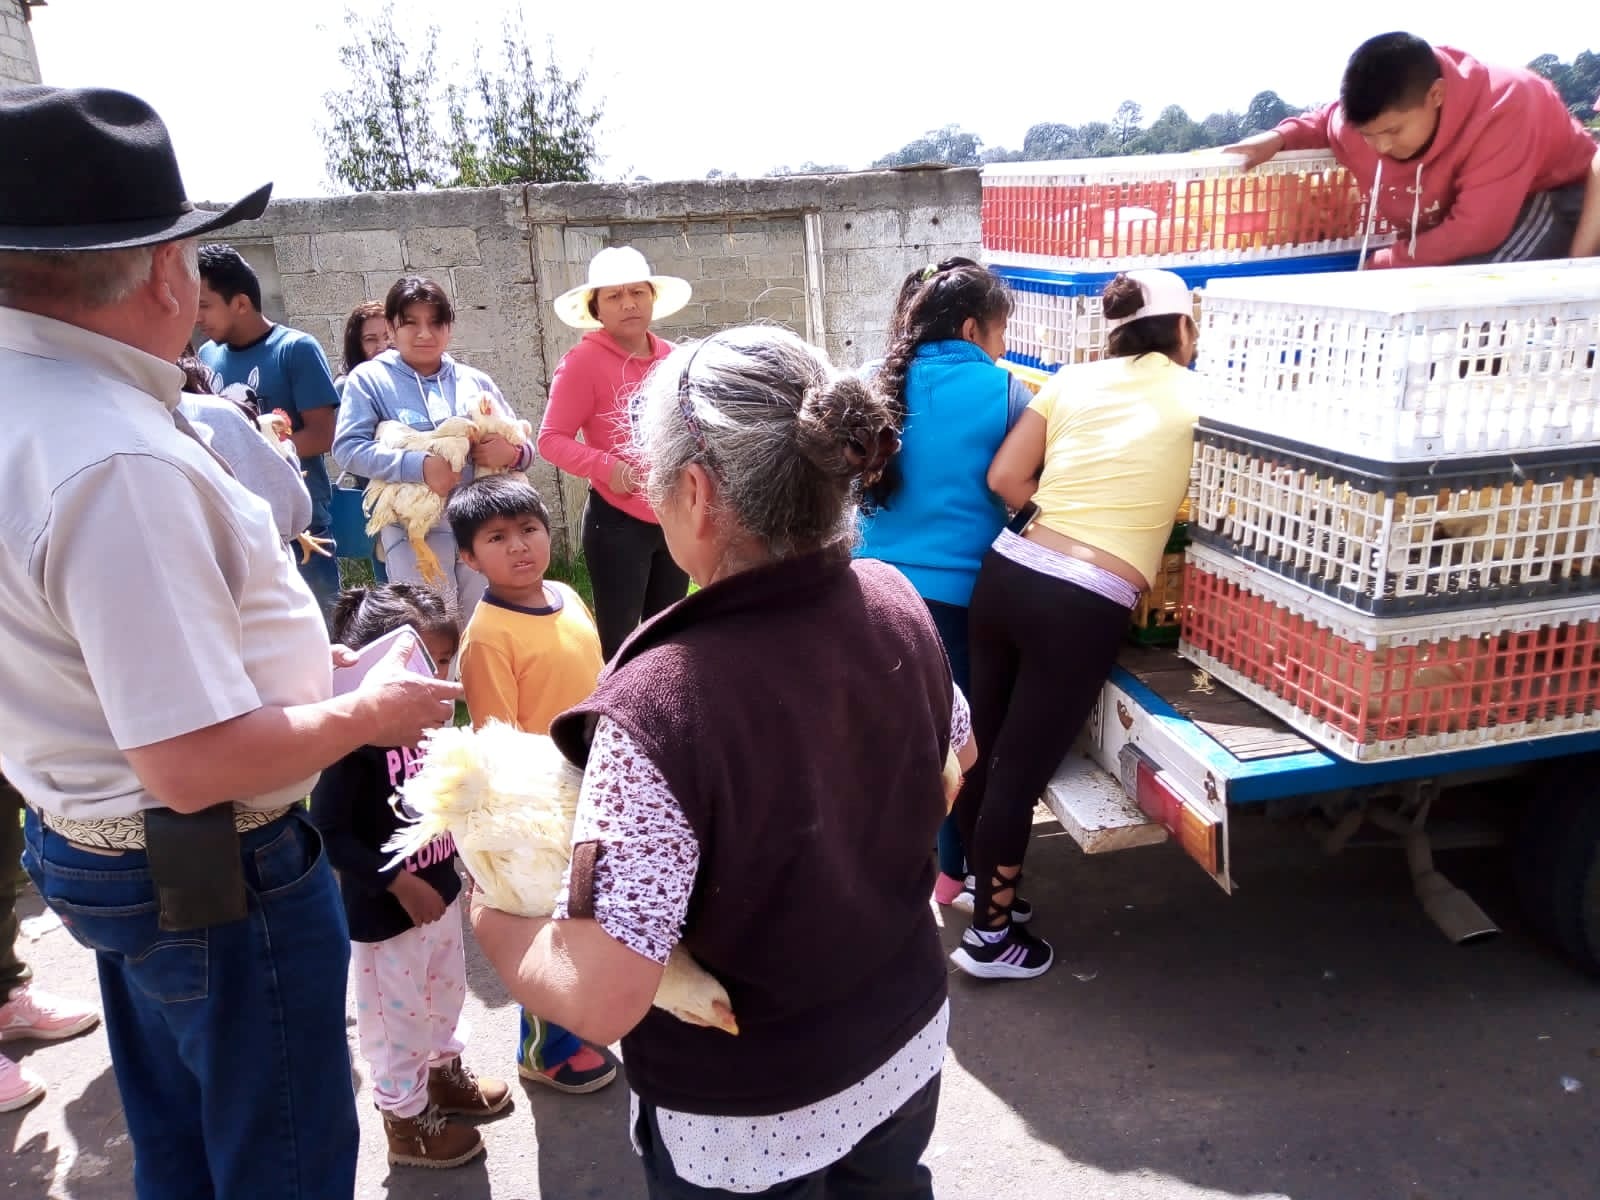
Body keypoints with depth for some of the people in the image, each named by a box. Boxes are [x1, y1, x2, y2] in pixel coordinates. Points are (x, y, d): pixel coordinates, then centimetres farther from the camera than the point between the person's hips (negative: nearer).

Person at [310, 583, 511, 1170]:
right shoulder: (353, 738, -26)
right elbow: (327, 833, -24)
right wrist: (398, 882, -23)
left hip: (439, 890, 7)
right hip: (383, 911, -7)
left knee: (445, 994, 26)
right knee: (397, 1017, 12)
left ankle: (443, 1071, 51)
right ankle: (407, 1121, 33)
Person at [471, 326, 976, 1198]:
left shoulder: (659, 703, -36)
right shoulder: (895, 604, -16)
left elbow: (601, 1000, -32)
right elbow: (951, 762, 3)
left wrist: (488, 917, -14)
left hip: (745, 1123, -5)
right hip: (907, 1037, 5)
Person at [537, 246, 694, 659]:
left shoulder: (672, 358, 5)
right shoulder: (583, 361, -10)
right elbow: (551, 439, -11)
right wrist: (608, 468, -23)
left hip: (675, 520, 6)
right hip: (617, 523, -5)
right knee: (617, 640, 1)